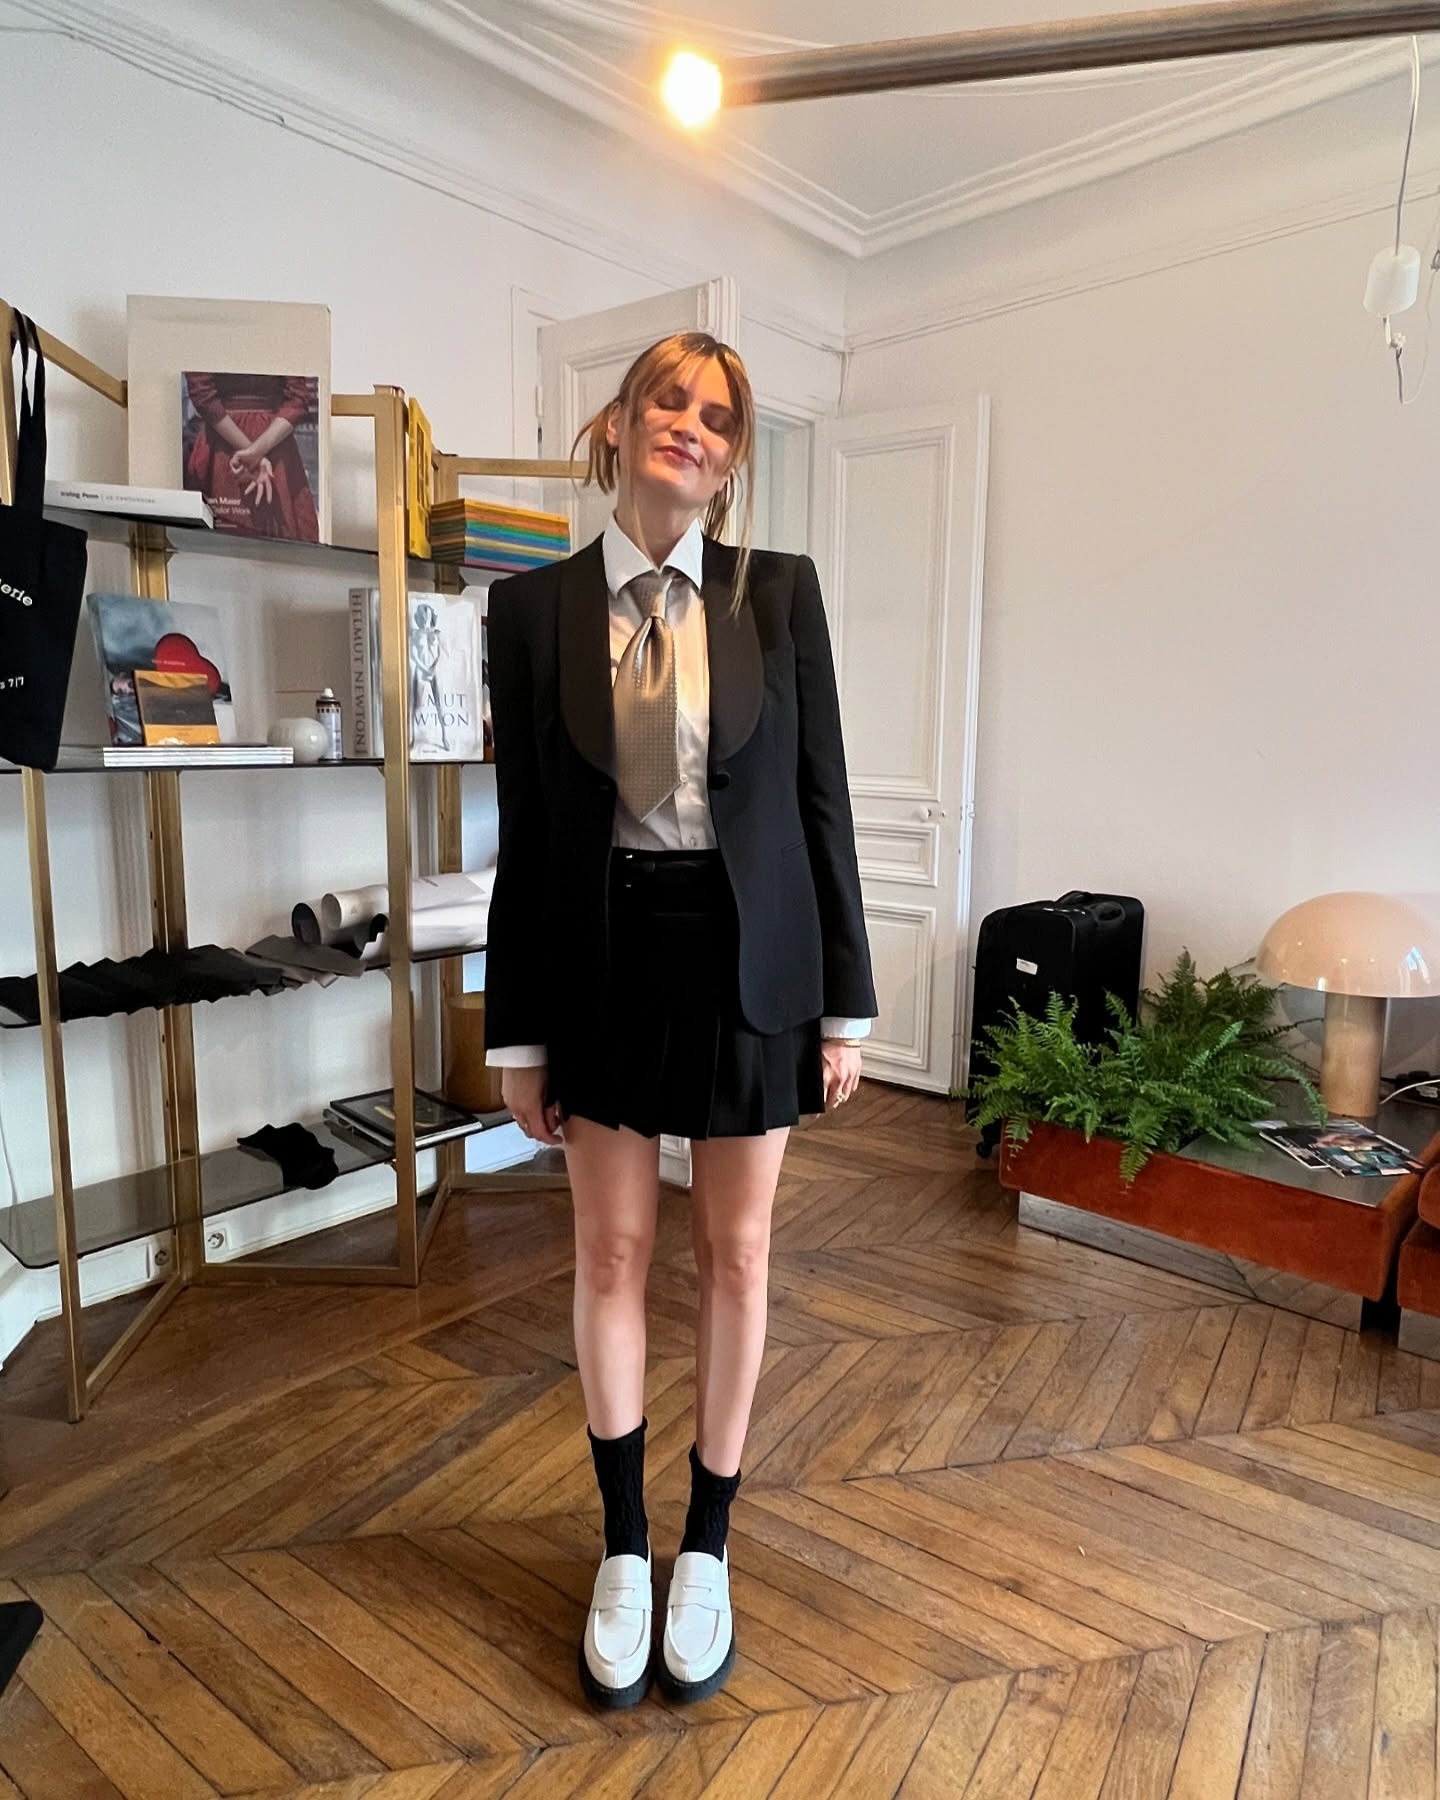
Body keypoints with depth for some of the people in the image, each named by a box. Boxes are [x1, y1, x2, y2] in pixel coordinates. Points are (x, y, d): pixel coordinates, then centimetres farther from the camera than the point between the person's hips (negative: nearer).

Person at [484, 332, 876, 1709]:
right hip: (606, 955, 1)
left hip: (749, 956, 0)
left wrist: (845, 1003, -2)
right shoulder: (534, 607, 0)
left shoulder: (780, 592, -1)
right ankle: (624, 1546, 35)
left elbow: (822, 801, -1)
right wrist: (518, 1030, 1)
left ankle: (706, 1545, 35)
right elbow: (525, 833, 0)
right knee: (611, 1251, 12)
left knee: (736, 1253, 11)